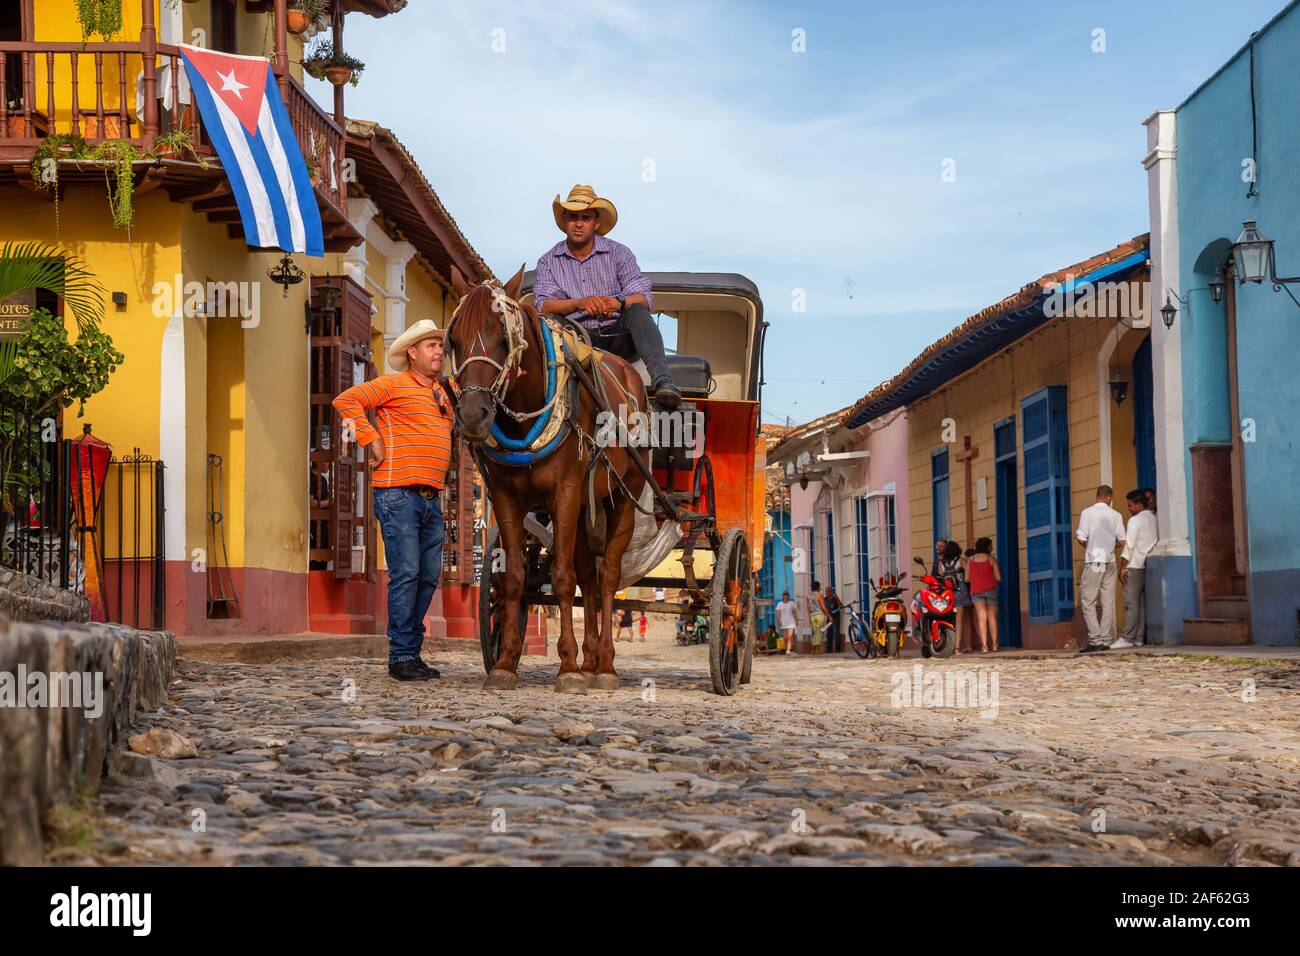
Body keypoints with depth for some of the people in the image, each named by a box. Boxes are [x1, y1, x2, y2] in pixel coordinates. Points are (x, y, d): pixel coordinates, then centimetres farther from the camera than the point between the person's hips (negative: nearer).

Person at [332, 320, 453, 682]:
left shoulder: (443, 394, 19)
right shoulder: (394, 384, -2)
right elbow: (346, 401, -11)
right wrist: (372, 441, -13)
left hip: (431, 499, 8)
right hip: (399, 495, -8)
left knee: (429, 577, 8)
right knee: (406, 574, -9)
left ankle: (414, 651, 17)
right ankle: (401, 656, -4)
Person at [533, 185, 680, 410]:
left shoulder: (619, 253, 6)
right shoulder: (548, 262, 9)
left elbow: (644, 298, -4)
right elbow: (543, 305, -6)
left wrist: (620, 303, -28)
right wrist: (580, 303, -25)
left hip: (620, 340, -1)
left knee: (637, 311, -31)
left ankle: (662, 382, -49)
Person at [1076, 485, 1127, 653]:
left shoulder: (1087, 512, -6)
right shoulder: (1116, 515, 3)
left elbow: (1081, 538, -11)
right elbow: (1121, 541, 1)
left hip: (1093, 561, -4)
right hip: (1110, 561, 4)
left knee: (1087, 601, -3)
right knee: (1108, 601, 7)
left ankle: (1095, 640, -13)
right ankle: (1106, 640, 6)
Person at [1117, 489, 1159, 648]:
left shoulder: (1135, 521, -8)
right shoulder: (1154, 519, 12)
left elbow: (1129, 545, -12)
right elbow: (1157, 542, 14)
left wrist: (1122, 567, -9)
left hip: (1135, 566, -7)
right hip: (1150, 565, 7)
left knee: (1131, 603, -8)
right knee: (1143, 603, 7)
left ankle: (1128, 638, -11)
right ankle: (1140, 638, 4)